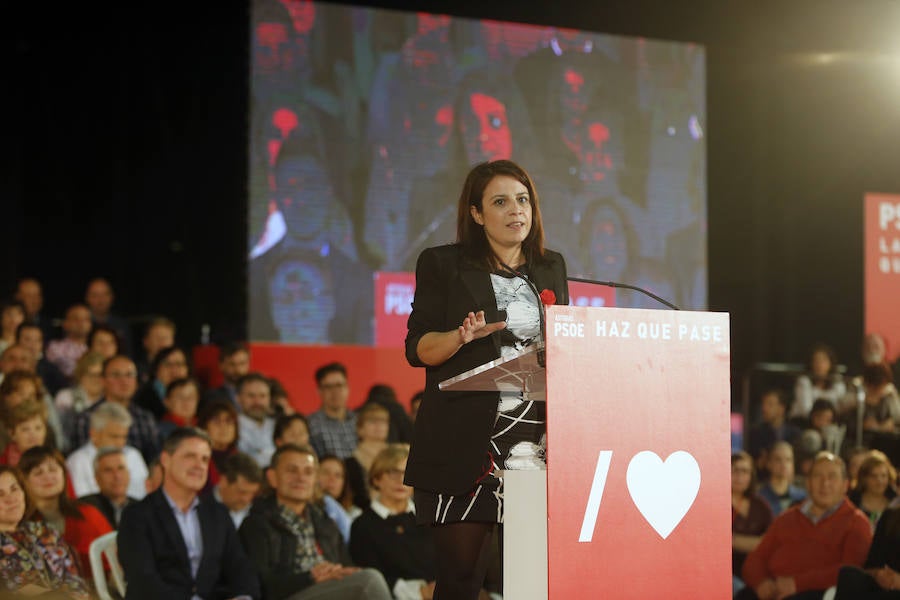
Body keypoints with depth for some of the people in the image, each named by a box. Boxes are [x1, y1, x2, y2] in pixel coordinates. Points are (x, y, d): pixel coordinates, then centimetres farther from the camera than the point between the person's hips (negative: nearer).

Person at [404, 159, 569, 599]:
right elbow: (417, 349, 0)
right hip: (467, 447, -3)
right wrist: (463, 336, -18)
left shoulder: (551, 268, 18)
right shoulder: (443, 265, 5)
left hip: (539, 444, 4)